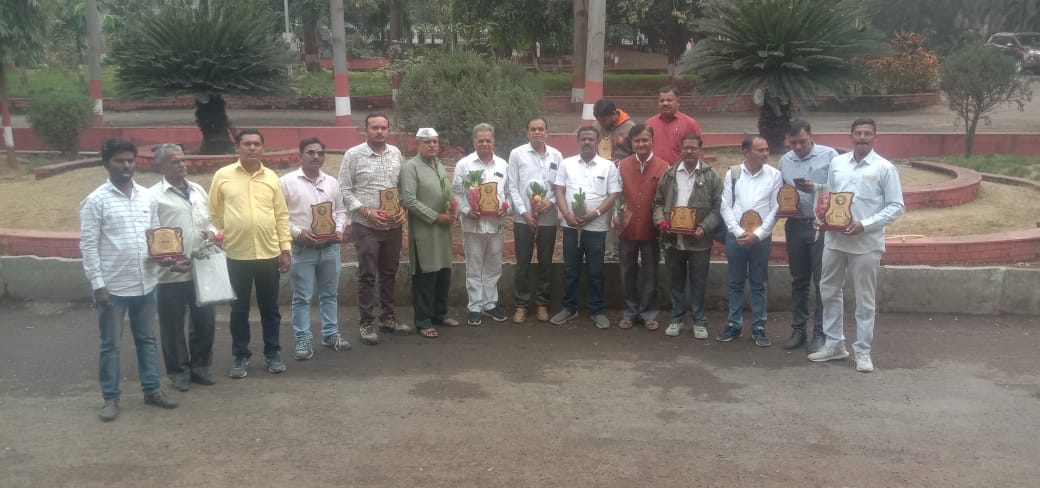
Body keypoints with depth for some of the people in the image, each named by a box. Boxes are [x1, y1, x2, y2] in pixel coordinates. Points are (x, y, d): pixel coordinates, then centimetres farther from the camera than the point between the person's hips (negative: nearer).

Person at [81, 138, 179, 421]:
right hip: (113, 286, -5)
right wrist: (97, 284, -14)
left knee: (147, 339, 14)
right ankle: (110, 398, 18)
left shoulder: (147, 197, 6)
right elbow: (88, 245, -10)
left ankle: (152, 390, 26)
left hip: (145, 283, 5)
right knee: (110, 344, 7)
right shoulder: (95, 201, -9)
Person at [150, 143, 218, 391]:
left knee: (205, 320, 12)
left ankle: (201, 366, 27)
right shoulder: (154, 195, -7)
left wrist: (211, 233, -1)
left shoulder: (198, 190, 11)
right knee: (173, 324, 7)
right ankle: (179, 371, 21)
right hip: (171, 272, -5)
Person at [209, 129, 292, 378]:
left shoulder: (271, 177, 5)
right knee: (239, 309, 8)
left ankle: (273, 354, 23)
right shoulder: (222, 176, 0)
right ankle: (241, 357, 21)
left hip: (269, 253, 1)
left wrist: (286, 249, 3)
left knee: (269, 307, 11)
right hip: (236, 254, -1)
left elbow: (282, 215, 7)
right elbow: (213, 215, 4)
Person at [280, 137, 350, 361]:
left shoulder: (332, 182, 10)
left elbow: (340, 211, 17)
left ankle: (330, 334, 25)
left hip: (330, 247, 4)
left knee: (329, 293, 13)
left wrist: (339, 229, -1)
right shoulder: (287, 182, -5)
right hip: (302, 249, -4)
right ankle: (303, 341, 9)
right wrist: (297, 232, -16)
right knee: (302, 297, 2)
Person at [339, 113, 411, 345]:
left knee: (389, 273, 14)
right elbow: (344, 190, -7)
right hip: (366, 226, -4)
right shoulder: (353, 155, -7)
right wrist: (367, 212, -17)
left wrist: (404, 209, -4)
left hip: (393, 226, 4)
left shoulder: (396, 153, 6)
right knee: (367, 276, 2)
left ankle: (388, 316, 28)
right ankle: (367, 323, 12)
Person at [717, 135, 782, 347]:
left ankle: (758, 327, 15)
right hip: (735, 236, 1)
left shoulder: (774, 175, -2)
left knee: (758, 284, 8)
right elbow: (725, 206, -1)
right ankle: (734, 325, 19)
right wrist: (739, 232, -11)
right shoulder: (732, 174, 0)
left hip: (761, 238, -1)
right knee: (736, 283, 10)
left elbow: (776, 208, -3)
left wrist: (757, 234, -11)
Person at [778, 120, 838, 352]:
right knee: (798, 280, 13)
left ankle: (820, 333, 9)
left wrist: (815, 188, -22)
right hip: (796, 225, 4)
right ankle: (798, 329, 23)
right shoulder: (785, 160, 10)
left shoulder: (829, 155, -5)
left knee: (821, 282, 0)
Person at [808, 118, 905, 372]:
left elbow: (896, 206, -7)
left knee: (864, 299, 5)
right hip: (835, 239, 5)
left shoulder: (884, 168, -7)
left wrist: (865, 224, -18)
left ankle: (863, 351, 16)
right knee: (829, 291, 12)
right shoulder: (836, 163, 6)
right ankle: (835, 344, 25)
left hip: (866, 243, -5)